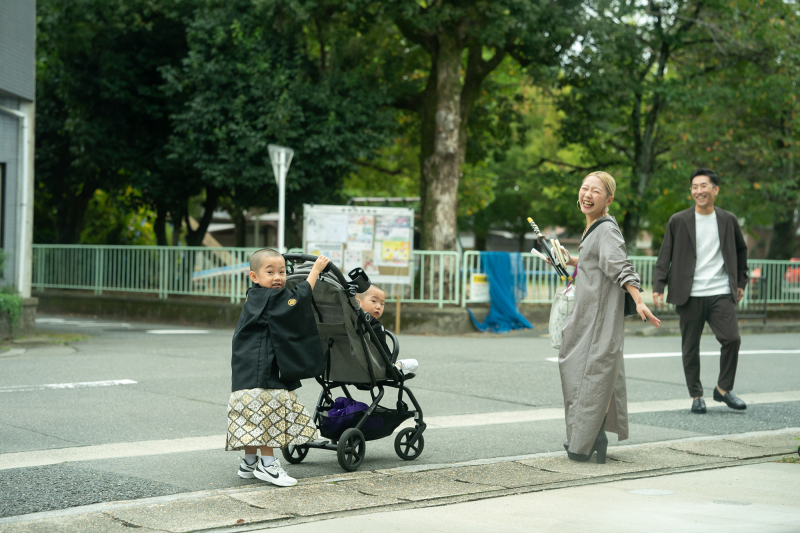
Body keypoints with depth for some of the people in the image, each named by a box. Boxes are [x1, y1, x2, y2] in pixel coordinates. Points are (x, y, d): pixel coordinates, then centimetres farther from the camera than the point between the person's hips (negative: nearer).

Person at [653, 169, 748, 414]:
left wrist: (741, 282, 21)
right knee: (691, 347, 3)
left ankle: (723, 389, 7)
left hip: (721, 293, 1)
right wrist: (658, 287, -7)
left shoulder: (728, 220, 8)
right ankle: (696, 396, 16)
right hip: (690, 296, -1)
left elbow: (741, 250, 24)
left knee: (732, 339, -12)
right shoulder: (678, 221, 3)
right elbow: (664, 257, 3)